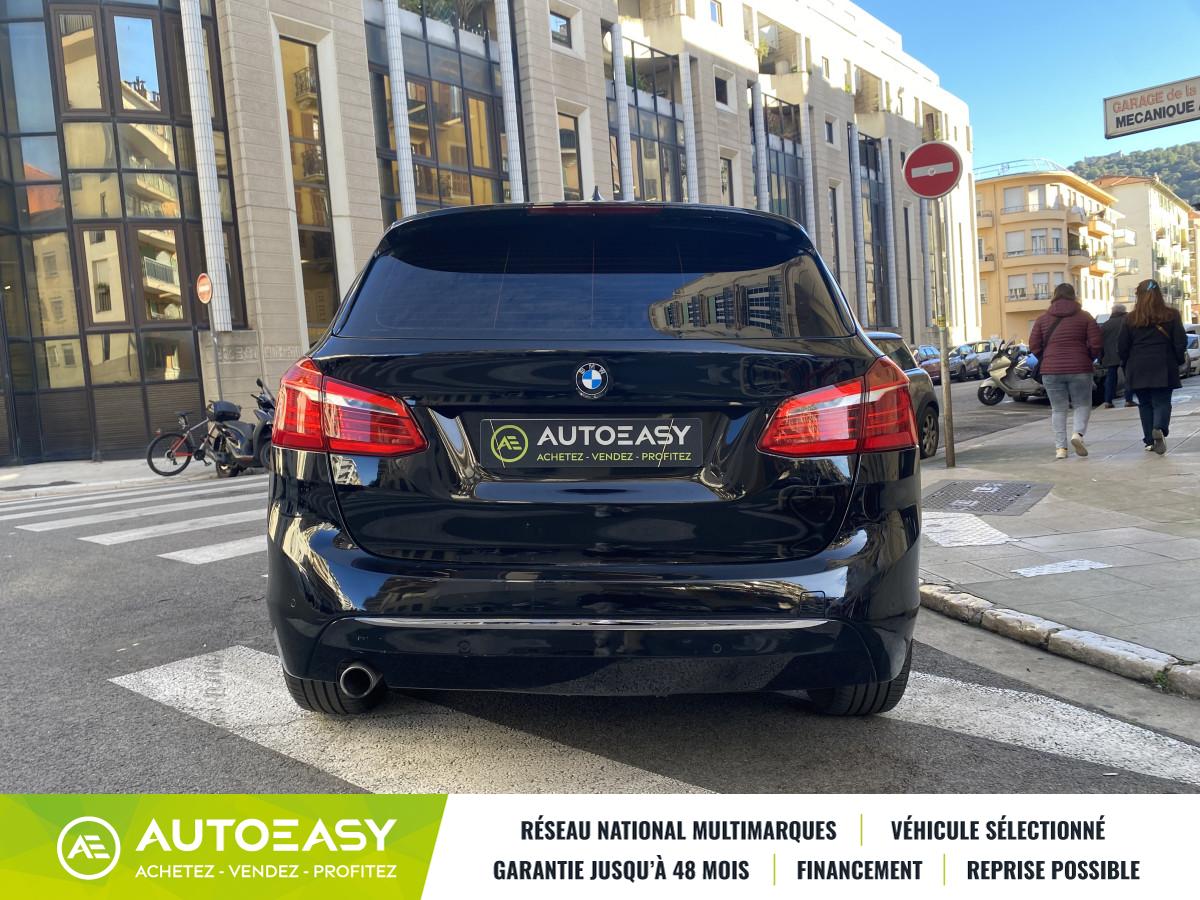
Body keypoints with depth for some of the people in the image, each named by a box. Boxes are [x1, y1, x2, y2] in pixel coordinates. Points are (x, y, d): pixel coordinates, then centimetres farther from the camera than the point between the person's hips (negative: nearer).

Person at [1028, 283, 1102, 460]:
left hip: (1051, 370, 1)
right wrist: (1089, 358, 15)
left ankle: (1060, 447, 3)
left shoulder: (1042, 319, 4)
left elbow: (1034, 346, 1)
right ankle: (1078, 433, -15)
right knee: (1082, 405, 10)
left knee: (1058, 409, 9)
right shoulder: (1085, 317, 1)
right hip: (1079, 369, -1)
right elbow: (1096, 344, -4)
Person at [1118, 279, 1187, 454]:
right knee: (1162, 402, 2)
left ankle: (1150, 441, 9)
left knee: (1145, 404, 11)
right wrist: (1178, 361, 13)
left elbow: (1122, 347, 2)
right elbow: (1180, 343, -2)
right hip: (1163, 368, -1)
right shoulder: (1171, 316, -2)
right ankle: (1160, 428, -27)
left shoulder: (1131, 319, 0)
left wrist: (1127, 365, 16)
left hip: (1138, 369, 1)